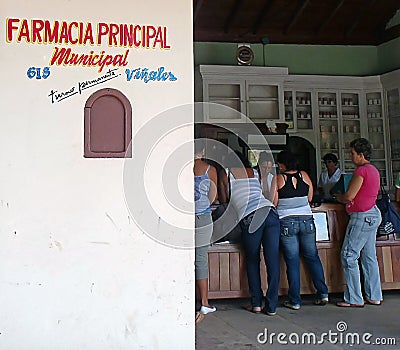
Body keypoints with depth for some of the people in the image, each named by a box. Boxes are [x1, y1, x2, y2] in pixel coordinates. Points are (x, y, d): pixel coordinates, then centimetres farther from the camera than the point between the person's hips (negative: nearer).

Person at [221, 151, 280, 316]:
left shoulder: (227, 173, 15)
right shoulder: (254, 172, 24)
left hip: (250, 217, -3)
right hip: (270, 212, 3)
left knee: (252, 261, 14)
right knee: (272, 261, 5)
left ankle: (256, 303, 14)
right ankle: (271, 306, 10)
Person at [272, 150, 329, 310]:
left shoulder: (278, 178, -6)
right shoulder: (304, 176, 4)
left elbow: (274, 203, -5)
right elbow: (310, 198, 12)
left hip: (286, 222, -3)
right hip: (306, 220, 3)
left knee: (292, 261, 1)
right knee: (312, 257, 14)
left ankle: (295, 301, 7)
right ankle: (323, 293, 16)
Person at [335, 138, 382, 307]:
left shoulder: (361, 170, -16)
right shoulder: (373, 169, 15)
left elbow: (349, 196, -17)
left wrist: (339, 197, 3)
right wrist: (344, 198, 15)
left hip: (362, 217, -10)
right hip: (372, 214, 10)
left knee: (349, 256, -4)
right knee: (369, 257, 14)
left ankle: (354, 299, 0)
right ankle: (374, 296, 20)